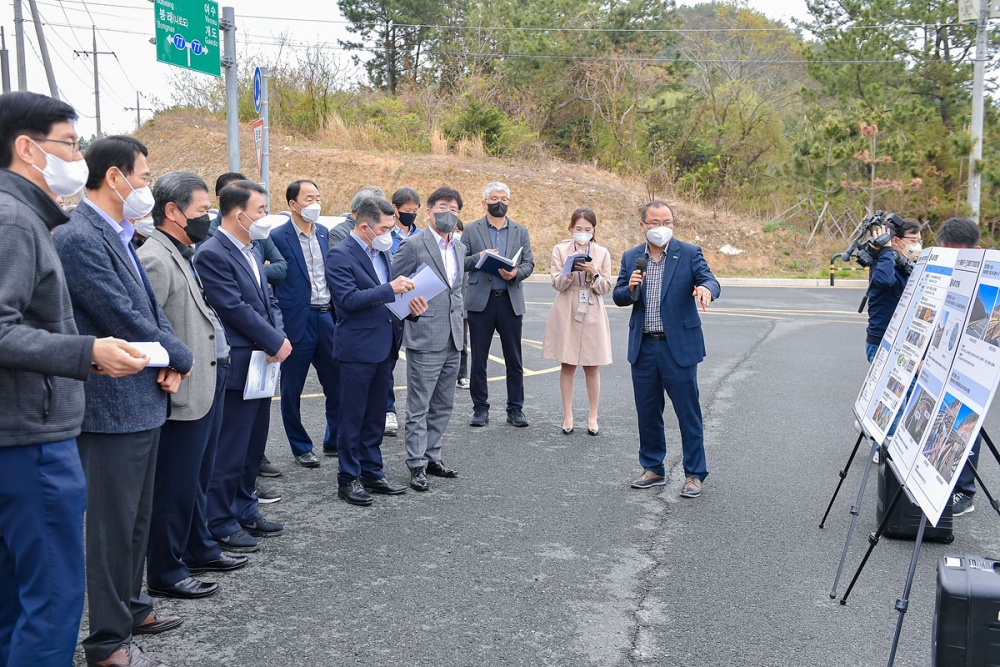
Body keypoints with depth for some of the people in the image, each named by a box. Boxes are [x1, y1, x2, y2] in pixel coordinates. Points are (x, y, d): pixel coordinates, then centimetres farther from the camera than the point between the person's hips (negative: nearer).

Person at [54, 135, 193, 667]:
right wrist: (180, 358, -7)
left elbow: (150, 308, 15)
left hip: (143, 401, 9)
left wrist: (170, 359, -3)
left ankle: (131, 607, 36)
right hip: (112, 407, -9)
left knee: (136, 518, 20)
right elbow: (123, 318, -21)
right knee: (112, 523, 1)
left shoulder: (118, 237, 13)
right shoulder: (77, 238, -17)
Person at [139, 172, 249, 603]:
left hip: (208, 384, 10)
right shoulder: (155, 259, -17)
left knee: (197, 478, 21)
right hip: (183, 393, -10)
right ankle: (164, 574, 13)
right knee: (175, 484, 1)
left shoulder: (185, 255, 14)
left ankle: (198, 549, 36)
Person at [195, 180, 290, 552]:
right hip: (237, 366, -9)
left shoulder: (251, 251, 14)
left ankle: (245, 511, 31)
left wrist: (280, 337, -4)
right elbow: (236, 309, -20)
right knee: (230, 451, 0)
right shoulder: (213, 255, -16)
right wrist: (276, 342, -13)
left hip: (262, 364, 9)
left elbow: (268, 301, 14)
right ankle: (221, 524, 12)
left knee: (254, 446, 18)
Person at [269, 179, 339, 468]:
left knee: (338, 385, 9)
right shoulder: (278, 237, -9)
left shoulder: (324, 233, 10)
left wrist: (338, 314, 13)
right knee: (292, 390, 7)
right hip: (297, 322, -5)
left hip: (327, 317, 5)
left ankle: (335, 442, 24)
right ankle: (301, 448, 22)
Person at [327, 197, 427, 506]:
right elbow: (348, 299, -21)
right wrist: (390, 289, -24)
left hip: (384, 346, 8)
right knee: (352, 417, 3)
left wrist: (409, 302, 2)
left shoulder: (381, 252, 11)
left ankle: (372, 473, 27)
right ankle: (348, 479, 14)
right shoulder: (340, 254, -13)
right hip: (358, 348, -8)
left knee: (375, 416, 16)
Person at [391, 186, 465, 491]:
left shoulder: (459, 248, 14)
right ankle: (417, 465, 7)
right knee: (419, 406, -1)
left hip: (452, 340, 7)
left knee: (443, 405, 14)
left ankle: (432, 456, 26)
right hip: (424, 338, -7)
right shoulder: (413, 245, -9)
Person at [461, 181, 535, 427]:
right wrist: (478, 258, -17)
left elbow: (529, 263, 7)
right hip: (481, 301, -1)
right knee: (478, 358, 4)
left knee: (514, 359, 4)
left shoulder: (520, 232, 12)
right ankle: (480, 408, 14)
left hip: (510, 301, 1)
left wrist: (516, 273, -14)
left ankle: (515, 409, 13)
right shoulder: (472, 230, 7)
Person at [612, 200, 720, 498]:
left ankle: (694, 474, 13)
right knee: (647, 412, 12)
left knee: (688, 412, 1)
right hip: (643, 347, 4)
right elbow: (618, 297, 7)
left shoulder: (689, 253, -3)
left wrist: (706, 288, -37)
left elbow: (710, 281, -14)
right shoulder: (631, 257, 7)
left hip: (679, 347, -4)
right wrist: (630, 288, -16)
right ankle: (653, 469, 27)